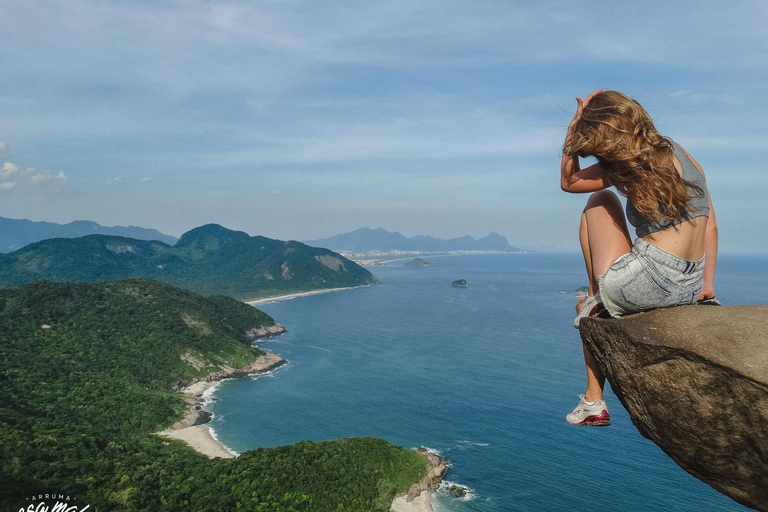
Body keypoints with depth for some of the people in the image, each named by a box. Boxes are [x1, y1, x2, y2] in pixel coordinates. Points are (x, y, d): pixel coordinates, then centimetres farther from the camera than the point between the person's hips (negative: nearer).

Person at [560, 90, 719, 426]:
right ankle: (593, 401, 33)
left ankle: (599, 295, 13)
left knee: (600, 201, 11)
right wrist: (707, 285, 13)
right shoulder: (682, 153, 12)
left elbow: (567, 181, 6)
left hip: (646, 283, -8)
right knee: (585, 307, 31)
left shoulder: (627, 164, -11)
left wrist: (574, 126, 4)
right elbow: (711, 226, 12)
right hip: (688, 290, 8)